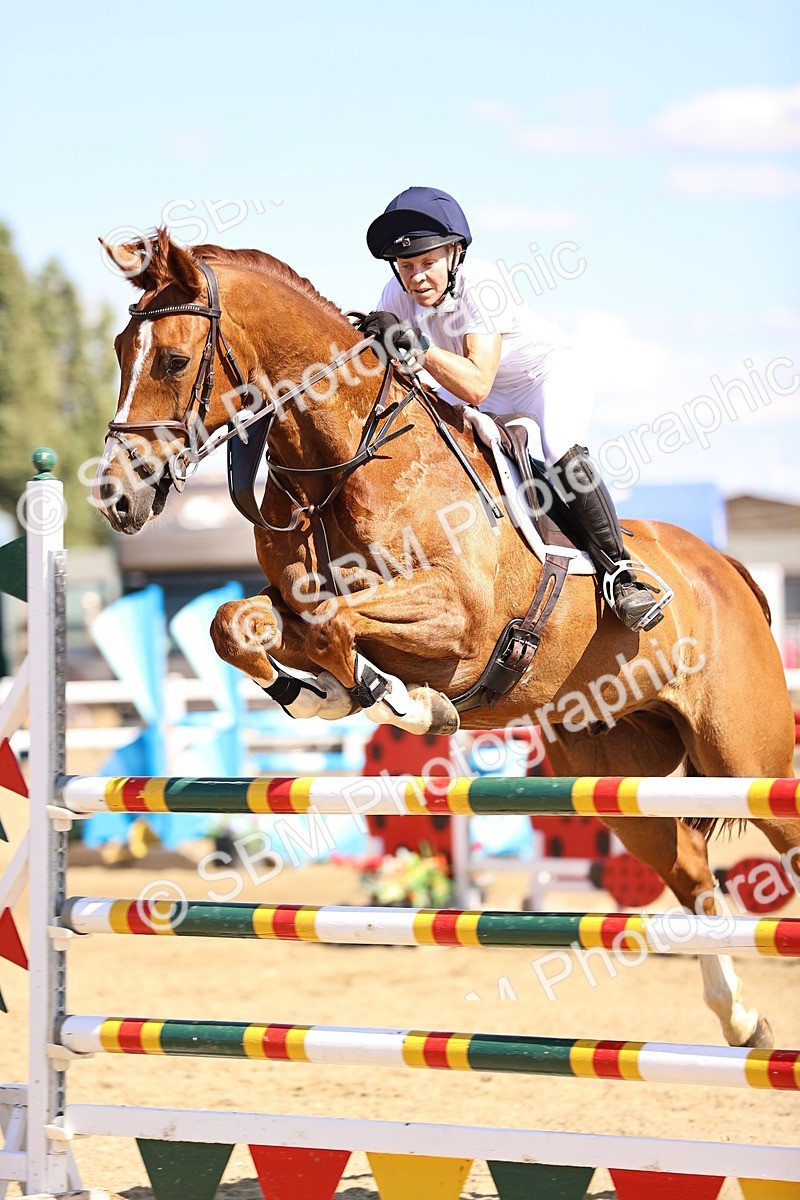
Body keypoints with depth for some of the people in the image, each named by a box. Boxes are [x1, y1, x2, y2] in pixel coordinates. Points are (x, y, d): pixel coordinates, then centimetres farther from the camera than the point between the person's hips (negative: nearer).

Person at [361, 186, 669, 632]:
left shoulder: (480, 285, -34)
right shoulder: (400, 295, -18)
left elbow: (476, 386, -43)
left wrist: (415, 343, -51)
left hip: (551, 371, -7)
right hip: (495, 395, 7)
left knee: (564, 454, -31)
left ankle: (619, 573, -22)